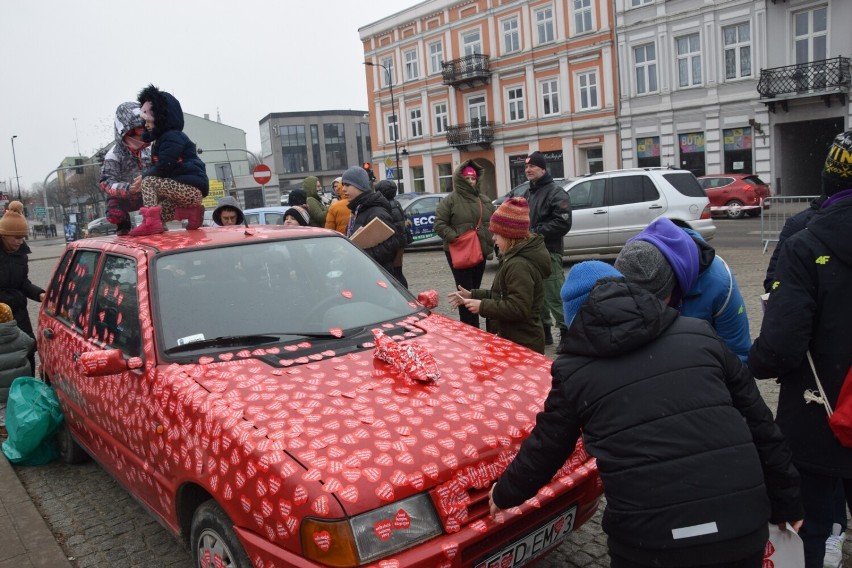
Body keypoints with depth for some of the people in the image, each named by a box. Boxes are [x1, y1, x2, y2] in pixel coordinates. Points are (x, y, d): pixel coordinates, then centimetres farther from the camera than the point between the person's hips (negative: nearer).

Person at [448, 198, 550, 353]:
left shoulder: (519, 265, -22)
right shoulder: (515, 259, 12)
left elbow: (518, 308, -28)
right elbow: (503, 294, 20)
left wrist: (483, 306, -20)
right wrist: (473, 295, 12)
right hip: (514, 339, 11)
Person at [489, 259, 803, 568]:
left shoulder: (575, 369, 2)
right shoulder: (699, 335, 9)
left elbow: (543, 450, 14)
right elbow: (759, 423, 14)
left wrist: (504, 493, 32)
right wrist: (786, 503, 25)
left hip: (650, 539, -3)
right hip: (743, 526, 3)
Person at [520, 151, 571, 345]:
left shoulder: (556, 193, -8)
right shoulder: (528, 194, 19)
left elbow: (563, 223, -18)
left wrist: (535, 232, -18)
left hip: (548, 252, -8)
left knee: (555, 295, -9)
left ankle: (567, 332, 0)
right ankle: (544, 331, 25)